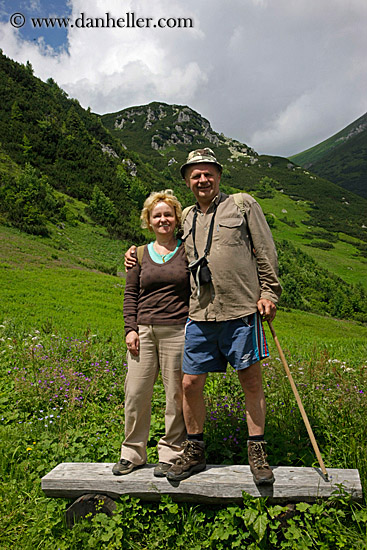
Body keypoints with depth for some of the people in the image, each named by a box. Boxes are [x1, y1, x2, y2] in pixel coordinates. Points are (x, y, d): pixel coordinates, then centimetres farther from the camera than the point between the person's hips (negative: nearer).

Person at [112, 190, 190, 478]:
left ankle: (170, 453, 20)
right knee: (136, 392, 4)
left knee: (176, 394, 2)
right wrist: (131, 329, 2)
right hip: (144, 331, 3)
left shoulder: (187, 251, 5)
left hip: (177, 331, -2)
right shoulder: (141, 254, 12)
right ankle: (132, 453, 23)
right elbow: (131, 294, 11)